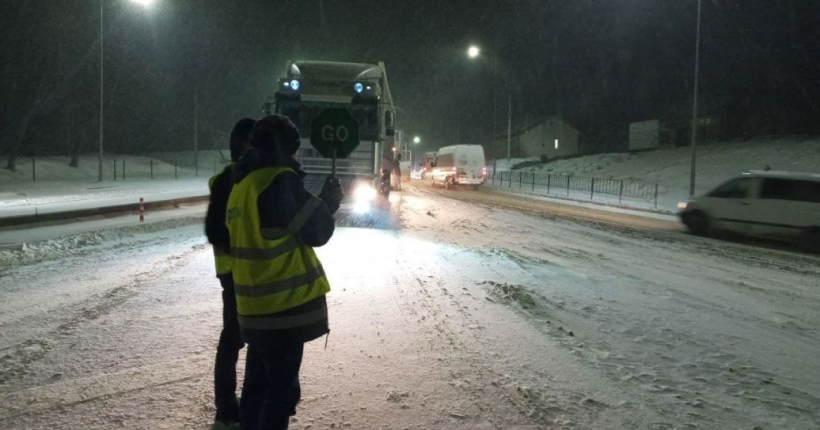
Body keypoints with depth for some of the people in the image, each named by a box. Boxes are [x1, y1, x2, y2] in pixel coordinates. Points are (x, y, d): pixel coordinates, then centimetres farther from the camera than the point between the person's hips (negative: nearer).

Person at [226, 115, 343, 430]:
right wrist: (327, 204, 6)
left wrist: (319, 204, 13)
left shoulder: (241, 184, 11)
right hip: (283, 307, -9)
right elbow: (317, 232, -11)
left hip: (255, 307, 9)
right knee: (281, 390, 1)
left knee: (258, 384, 19)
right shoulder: (279, 180, -16)